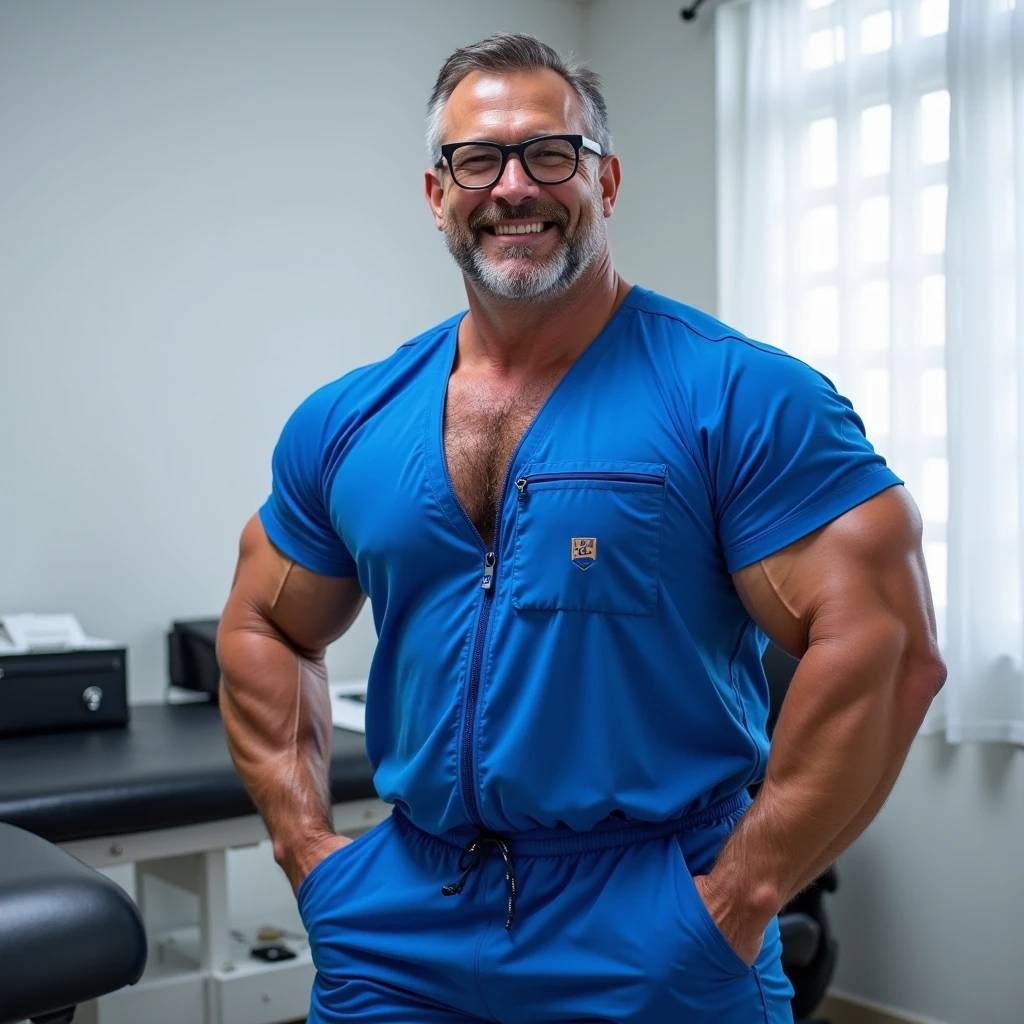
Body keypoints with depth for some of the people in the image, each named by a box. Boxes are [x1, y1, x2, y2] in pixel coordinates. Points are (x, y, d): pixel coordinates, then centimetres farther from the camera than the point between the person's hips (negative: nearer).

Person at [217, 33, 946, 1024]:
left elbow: (884, 646, -17)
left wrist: (737, 897, -16)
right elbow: (261, 631, 13)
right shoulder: (345, 423, 3)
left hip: (652, 944, -4)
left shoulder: (737, 397, -12)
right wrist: (307, 848, 4)